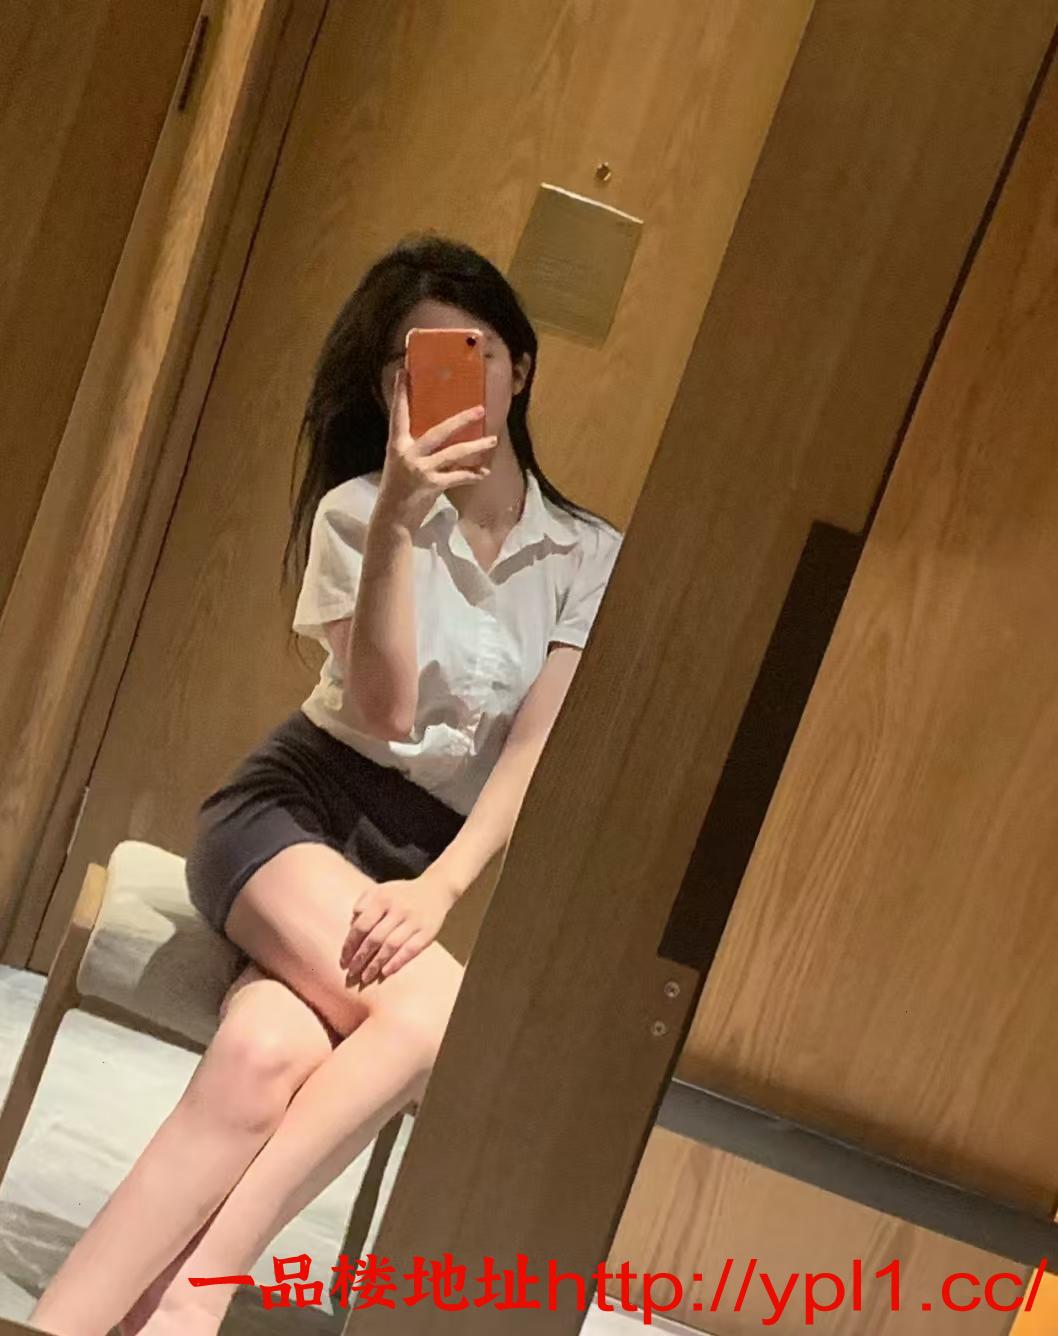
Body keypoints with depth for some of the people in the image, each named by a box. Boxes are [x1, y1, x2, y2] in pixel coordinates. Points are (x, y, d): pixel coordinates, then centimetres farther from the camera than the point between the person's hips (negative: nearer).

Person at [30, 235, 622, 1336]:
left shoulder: (590, 558, 5)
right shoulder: (358, 508, 2)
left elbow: (536, 750, -5)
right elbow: (383, 714, -11)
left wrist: (438, 889, -21)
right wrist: (398, 522, -23)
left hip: (452, 850, 2)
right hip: (303, 805, -2)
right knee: (432, 1019, -35)